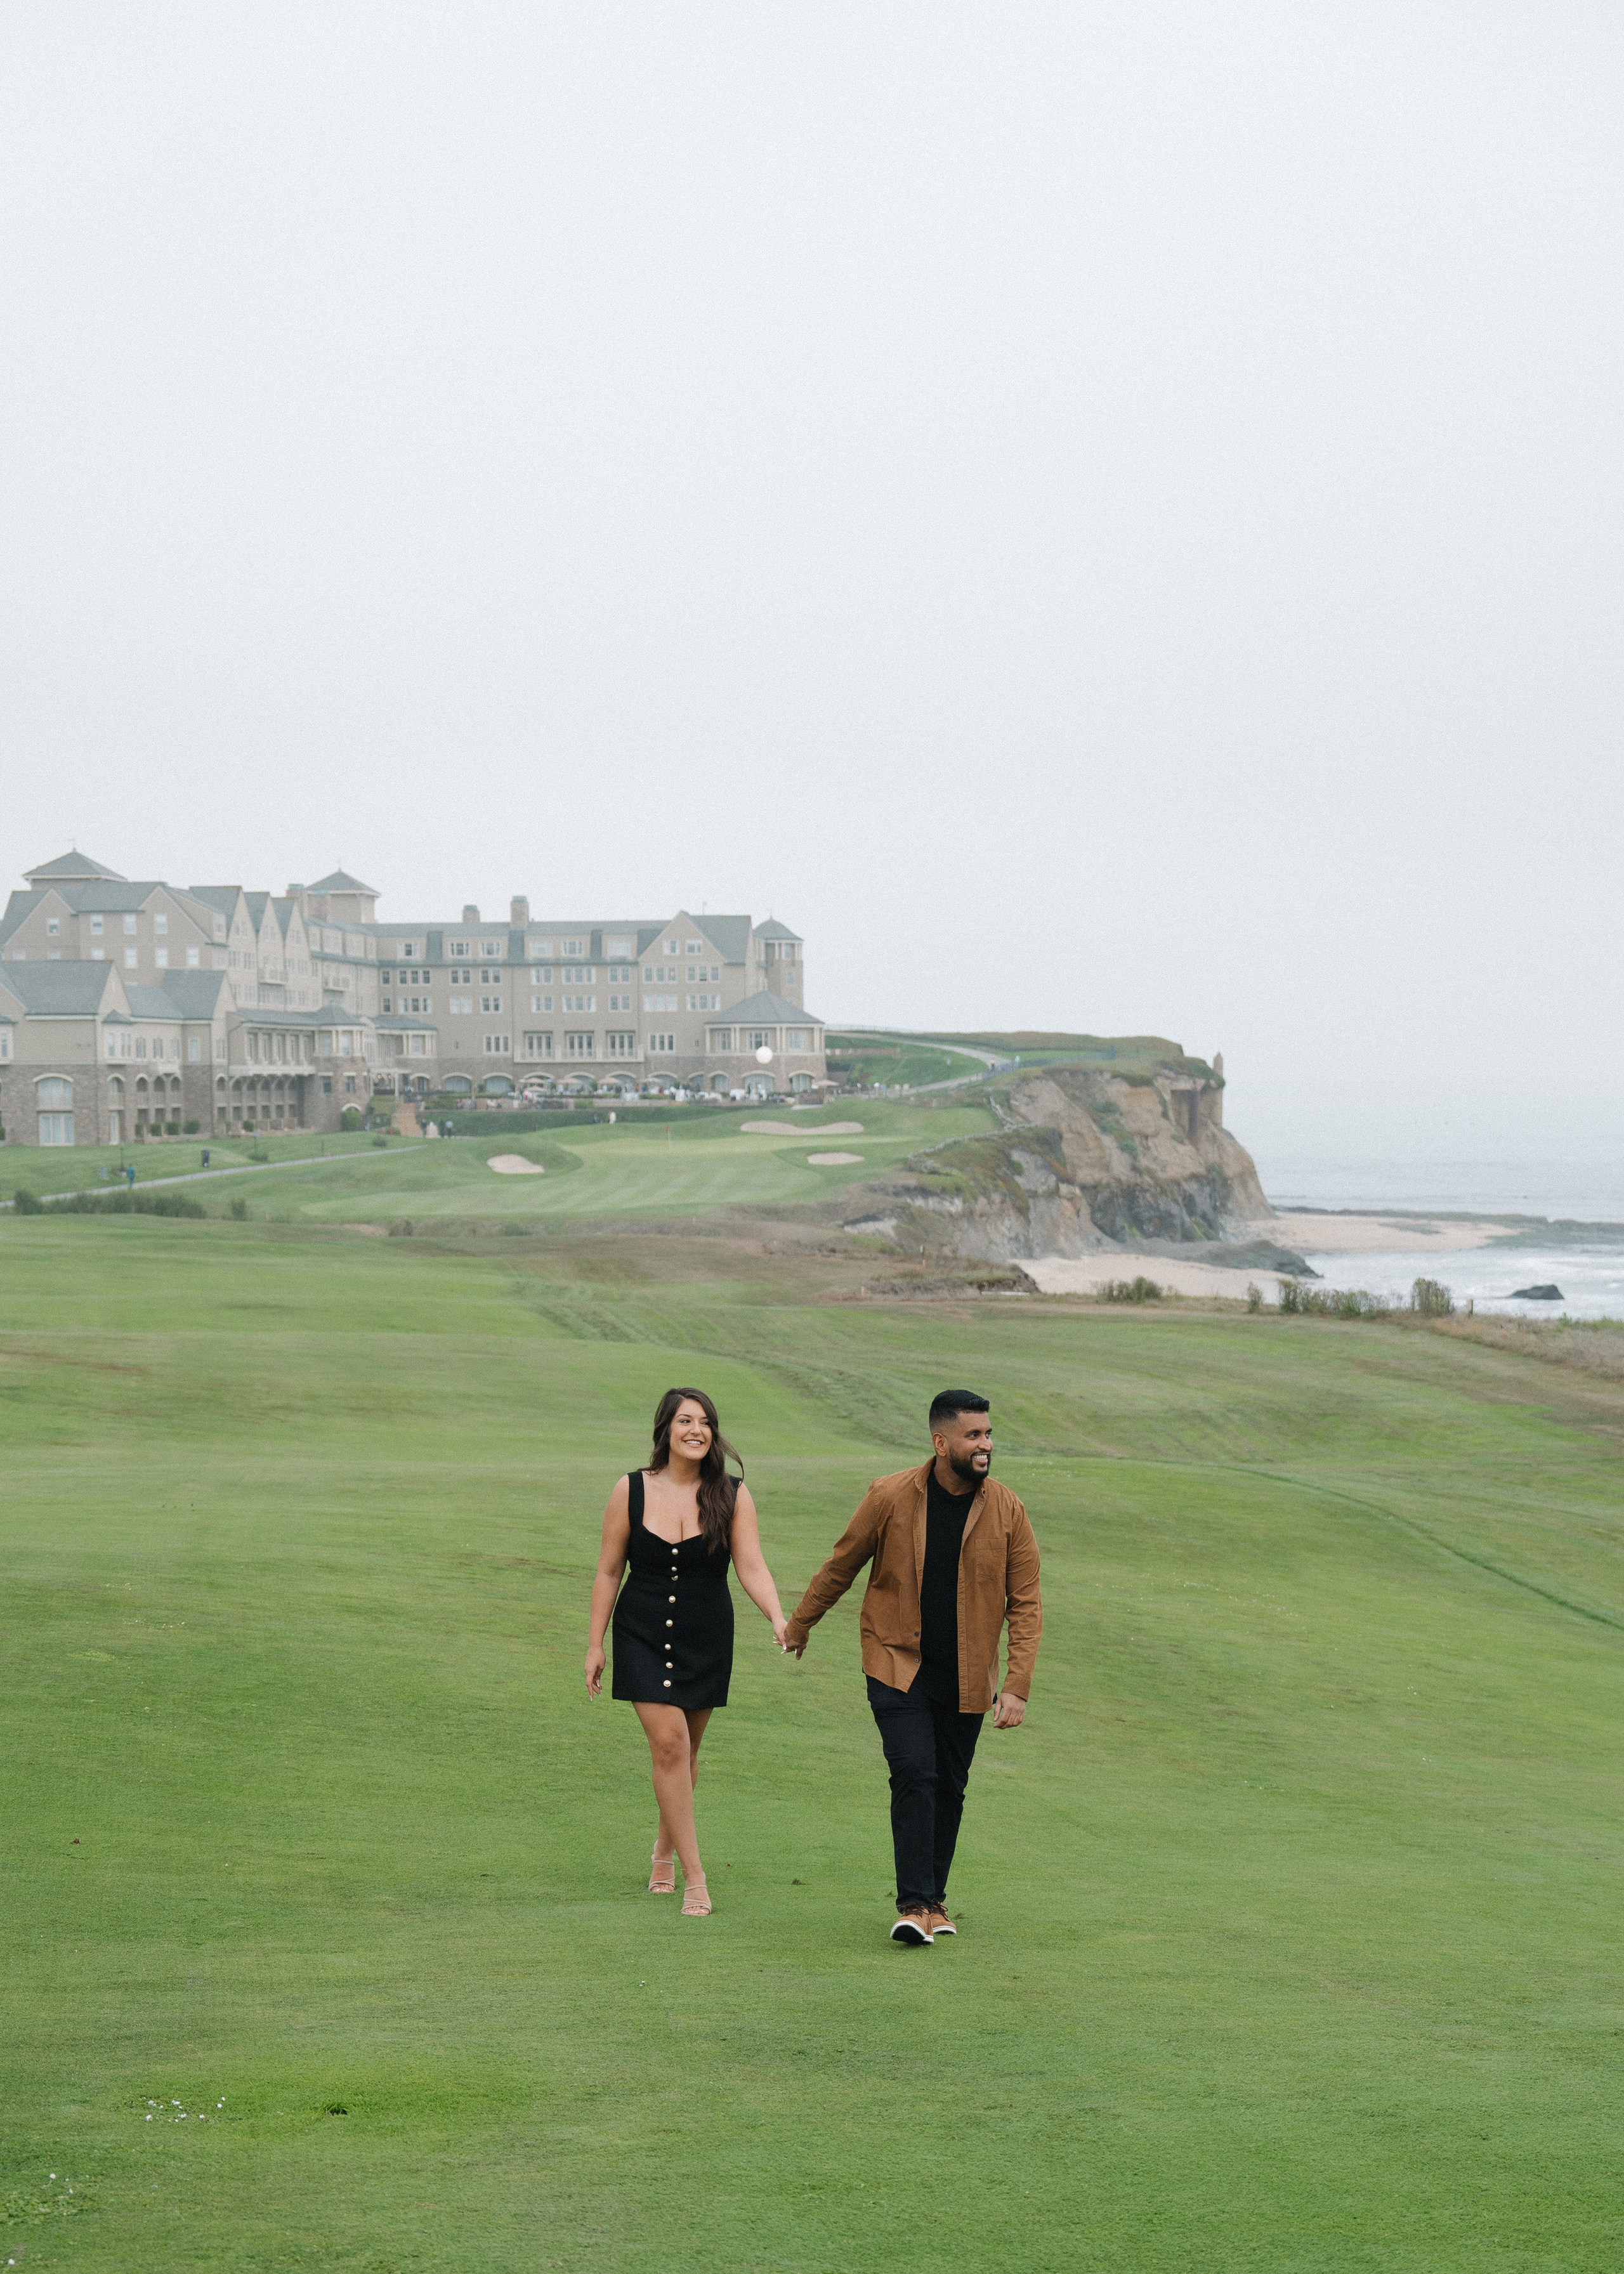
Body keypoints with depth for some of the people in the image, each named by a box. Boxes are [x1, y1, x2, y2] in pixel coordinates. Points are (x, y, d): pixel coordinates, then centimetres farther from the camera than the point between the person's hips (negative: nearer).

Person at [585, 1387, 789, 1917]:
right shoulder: (631, 1492, -4)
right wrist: (595, 1645, 2)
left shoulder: (732, 1496, -4)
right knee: (668, 1743, -14)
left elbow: (752, 1568, -9)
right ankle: (694, 1876, -10)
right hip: (644, 1636, -1)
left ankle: (665, 1848, 38)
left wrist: (778, 1619, -26)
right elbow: (608, 1572, 2)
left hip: (706, 1640, 1)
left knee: (684, 1750, 12)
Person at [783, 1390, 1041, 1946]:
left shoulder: (1007, 1511, -6)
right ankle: (913, 1904, -12)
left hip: (966, 1678, 2)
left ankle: (934, 1900, 23)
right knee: (914, 1774, -15)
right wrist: (799, 1624, 17)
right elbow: (842, 1565, 5)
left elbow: (1026, 1603, -3)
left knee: (950, 1787, 9)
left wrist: (1017, 1686, -10)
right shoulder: (890, 1498, -10)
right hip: (898, 1668, -2)